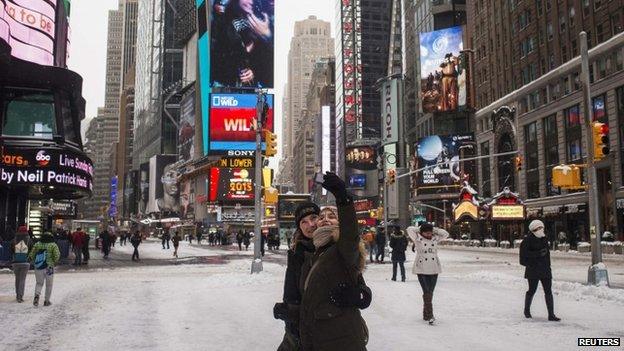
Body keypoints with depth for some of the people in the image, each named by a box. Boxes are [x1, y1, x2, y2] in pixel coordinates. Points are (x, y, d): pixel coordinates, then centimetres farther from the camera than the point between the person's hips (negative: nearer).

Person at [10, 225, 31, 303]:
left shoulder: (14, 240, 1)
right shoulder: (29, 240, -4)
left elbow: (11, 252, 7)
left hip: (16, 262, 2)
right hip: (25, 262, -2)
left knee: (17, 278, 18)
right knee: (22, 279, 0)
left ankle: (17, 295, 25)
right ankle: (20, 297, -8)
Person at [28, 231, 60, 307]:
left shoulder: (37, 245, 5)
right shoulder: (53, 245, -3)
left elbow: (31, 256, 1)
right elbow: (57, 256, -14)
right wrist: (54, 262, 4)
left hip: (38, 268, 2)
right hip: (49, 268, -2)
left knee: (39, 283, 18)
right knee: (49, 285, 13)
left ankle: (37, 295, -8)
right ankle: (46, 301, 15)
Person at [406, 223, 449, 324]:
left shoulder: (435, 239, 11)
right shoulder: (418, 239, 0)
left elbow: (445, 234, 15)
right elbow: (409, 229, -8)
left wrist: (435, 230, 9)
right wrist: (420, 228, 4)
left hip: (434, 270, 4)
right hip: (422, 270, -4)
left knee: (430, 292, 9)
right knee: (427, 292, -11)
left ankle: (426, 314, 21)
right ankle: (430, 316, -13)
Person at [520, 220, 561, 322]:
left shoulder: (544, 239, 12)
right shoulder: (528, 240, -9)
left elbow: (547, 252, 20)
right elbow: (525, 254, -17)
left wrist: (548, 265, 16)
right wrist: (538, 253, -23)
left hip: (545, 270, 6)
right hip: (533, 270, -6)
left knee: (548, 291, 0)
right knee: (532, 290, 5)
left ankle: (551, 315, 1)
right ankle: (527, 310, 28)